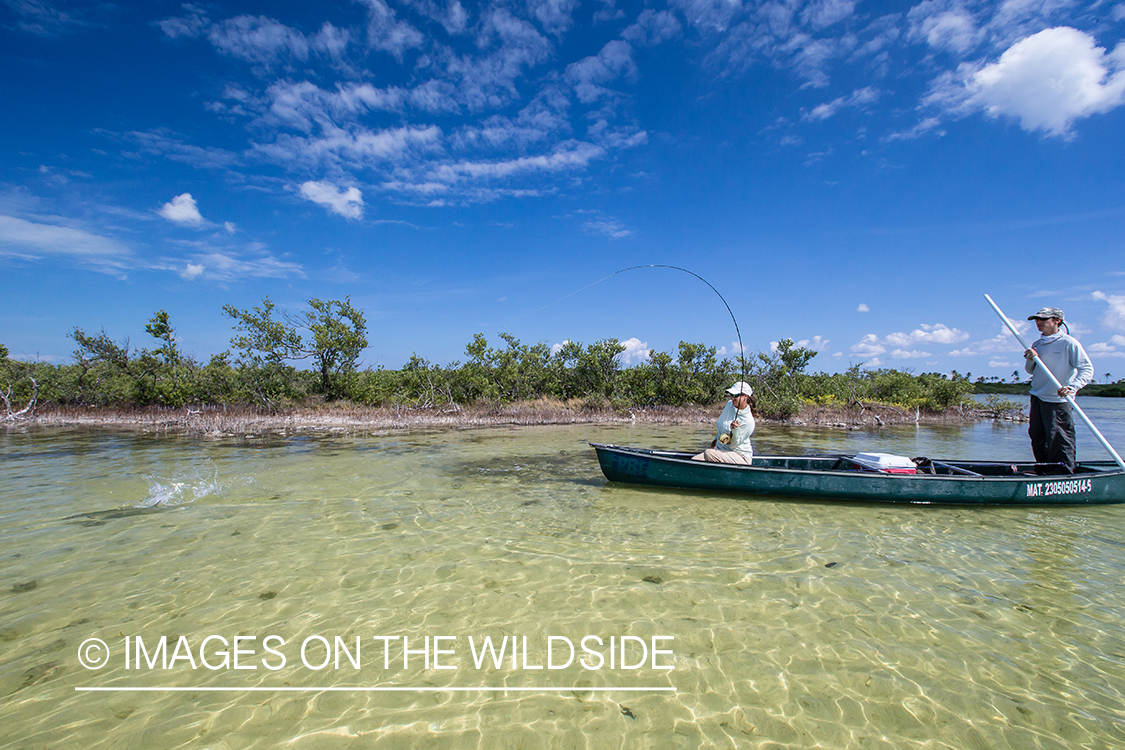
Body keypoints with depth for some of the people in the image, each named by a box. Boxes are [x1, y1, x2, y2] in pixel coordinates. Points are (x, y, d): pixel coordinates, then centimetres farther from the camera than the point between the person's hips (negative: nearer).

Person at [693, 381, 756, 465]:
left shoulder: (748, 421, -19)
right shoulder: (729, 404, 2)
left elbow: (733, 445, -17)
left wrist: (735, 430, -34)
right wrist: (716, 439, 26)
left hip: (740, 456, -6)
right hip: (720, 450, 7)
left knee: (708, 453, -33)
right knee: (693, 461, -18)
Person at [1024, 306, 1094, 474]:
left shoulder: (1069, 343, -8)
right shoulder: (1037, 345, 12)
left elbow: (1087, 369, -14)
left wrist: (1073, 387, -30)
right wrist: (1030, 359, -4)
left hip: (1057, 400, -7)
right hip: (1037, 398, 7)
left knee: (1059, 441, -7)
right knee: (1037, 439, 13)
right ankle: (1043, 471, 25)